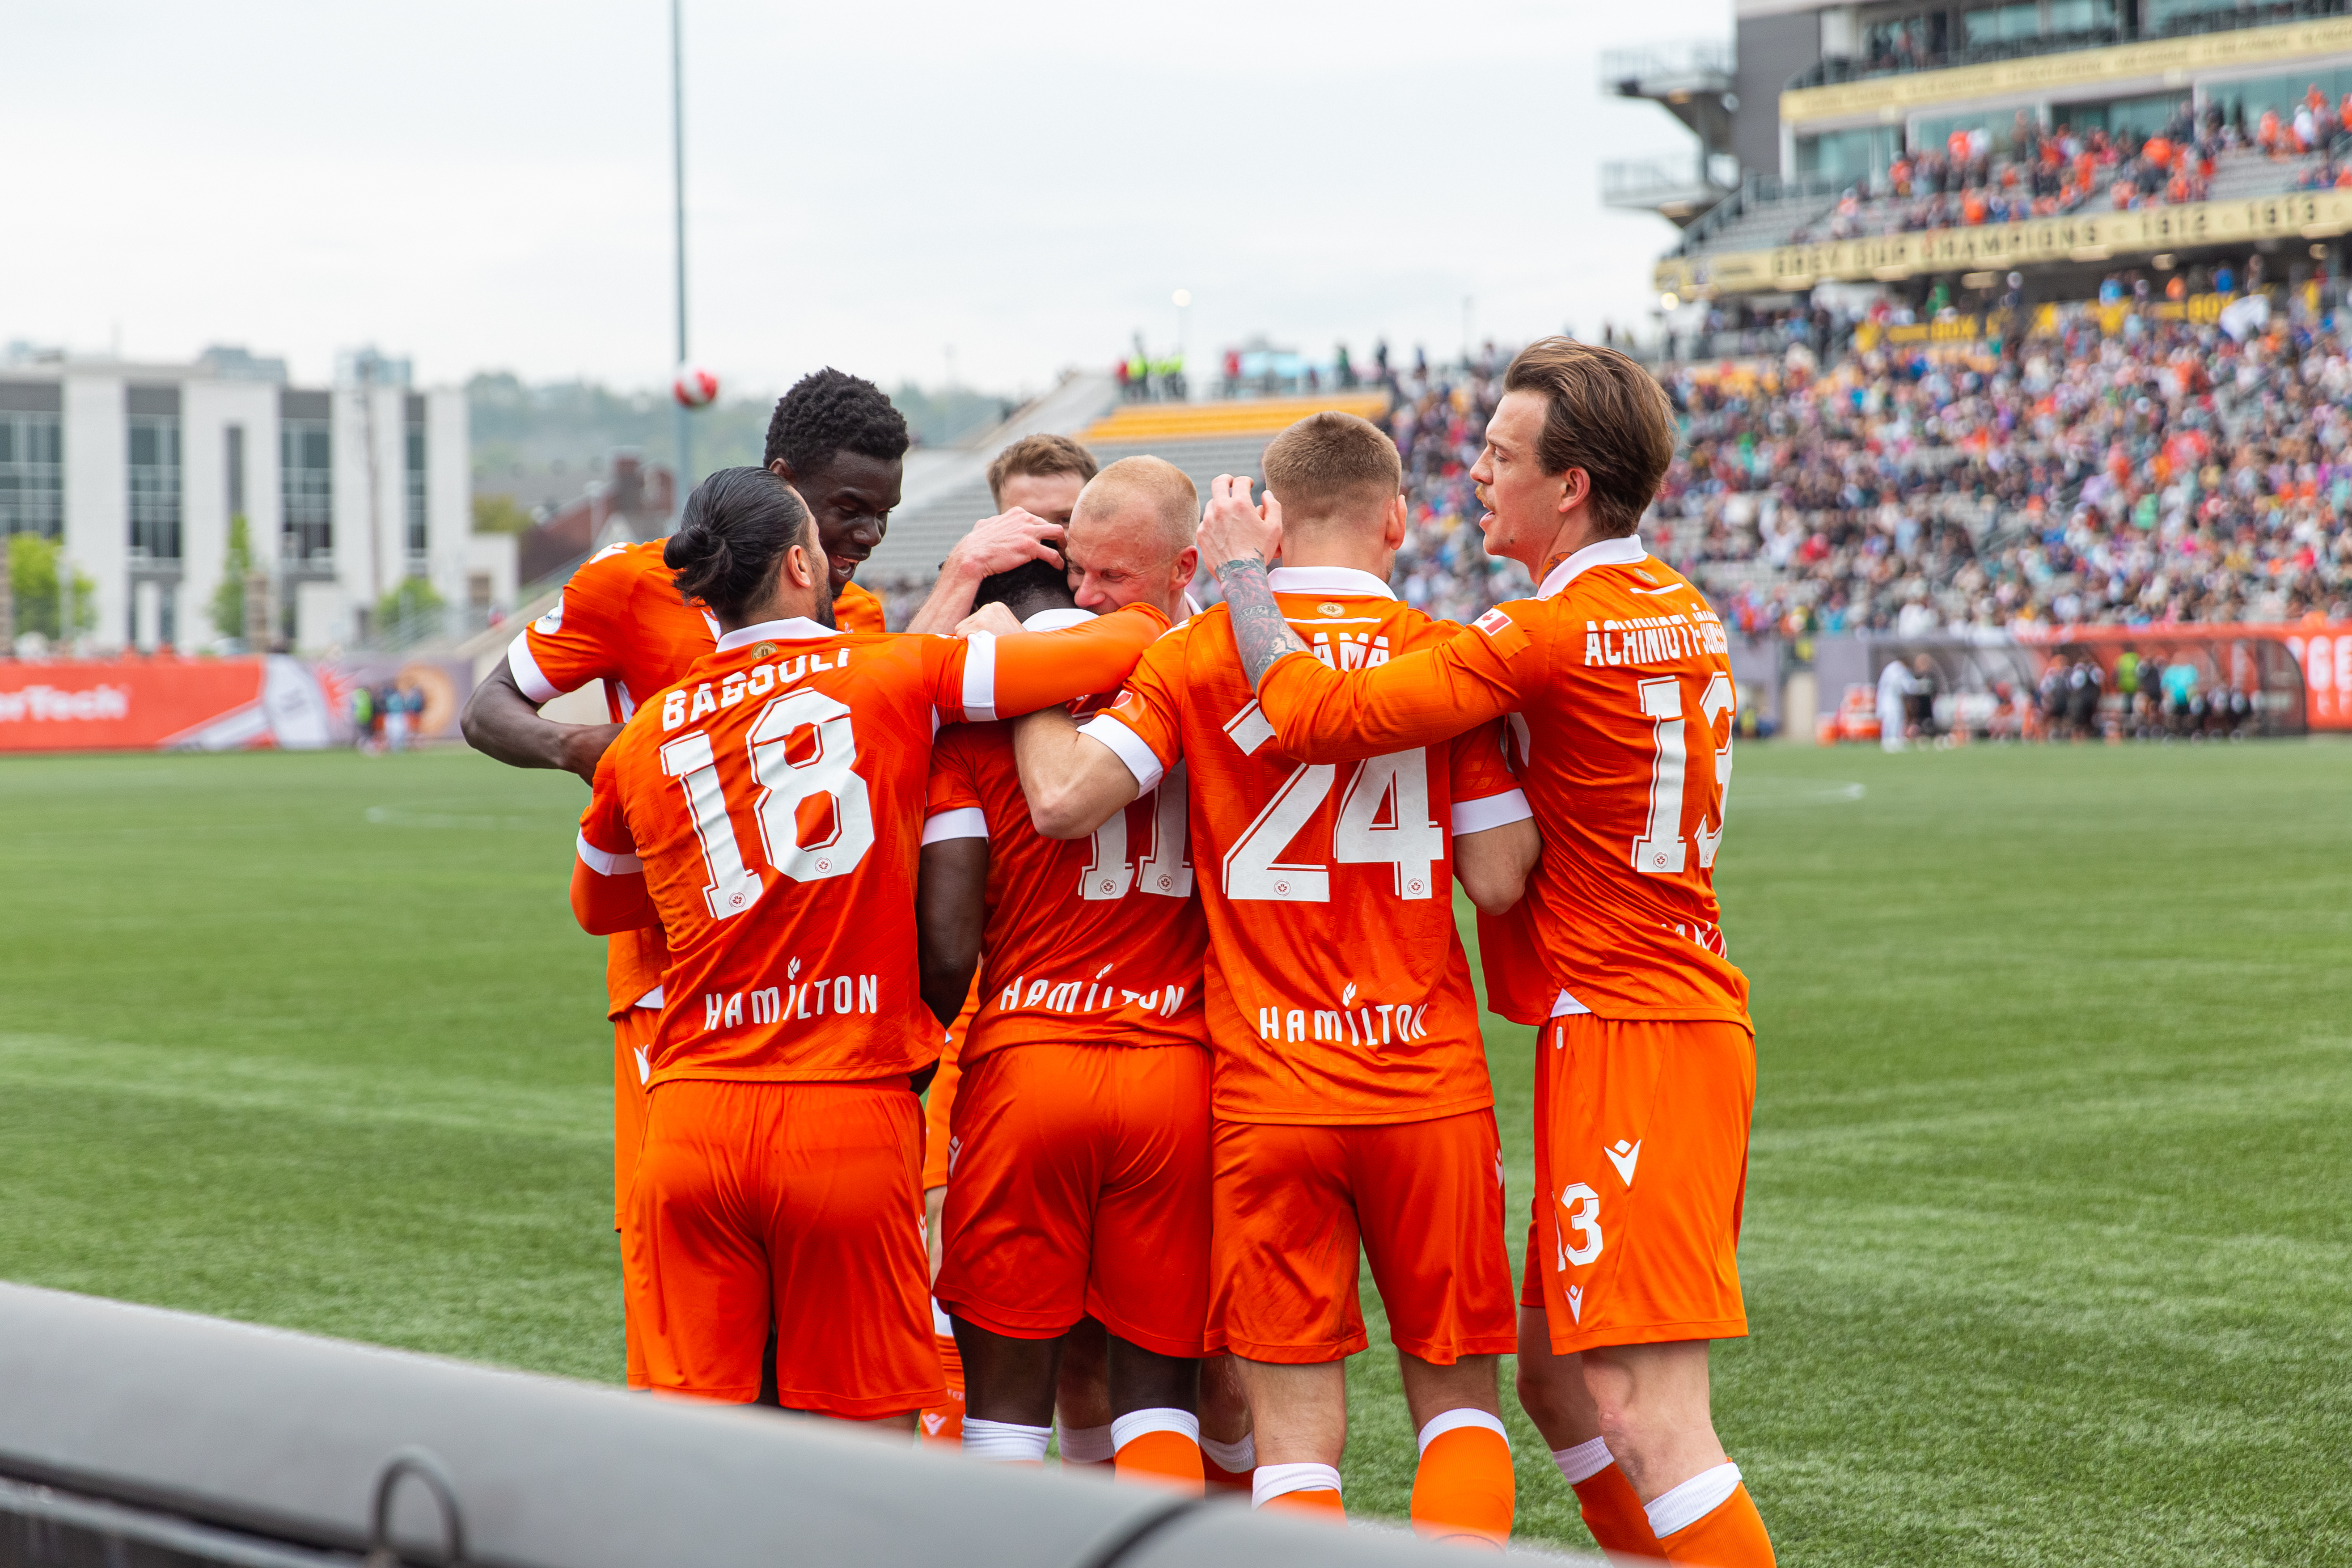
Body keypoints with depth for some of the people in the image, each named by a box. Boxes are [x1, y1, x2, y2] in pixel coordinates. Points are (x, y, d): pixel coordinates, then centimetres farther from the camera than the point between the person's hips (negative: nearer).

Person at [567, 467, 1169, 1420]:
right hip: (852, 1121, -3)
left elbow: (596, 906, 29)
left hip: (692, 1118, 3)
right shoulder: (893, 678, 0)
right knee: (870, 1436, 3)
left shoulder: (642, 742, 11)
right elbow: (1114, 652, -1)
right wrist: (1150, 609, 22)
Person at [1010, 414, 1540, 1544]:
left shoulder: (1196, 656, -3)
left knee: (1295, 1421, 2)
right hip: (1433, 1082, 1)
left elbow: (1064, 802, -12)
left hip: (1268, 1096, -1)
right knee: (1457, 1391, 15)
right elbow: (1499, 881, -2)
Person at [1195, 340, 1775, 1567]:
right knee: (1556, 1382, 17)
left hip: (1621, 1034, -10)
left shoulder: (1549, 636, -15)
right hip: (1693, 1016, 10)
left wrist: (1242, 575, -5)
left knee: (1643, 1417, -12)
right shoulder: (1681, 612, 13)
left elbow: (1318, 717, -21)